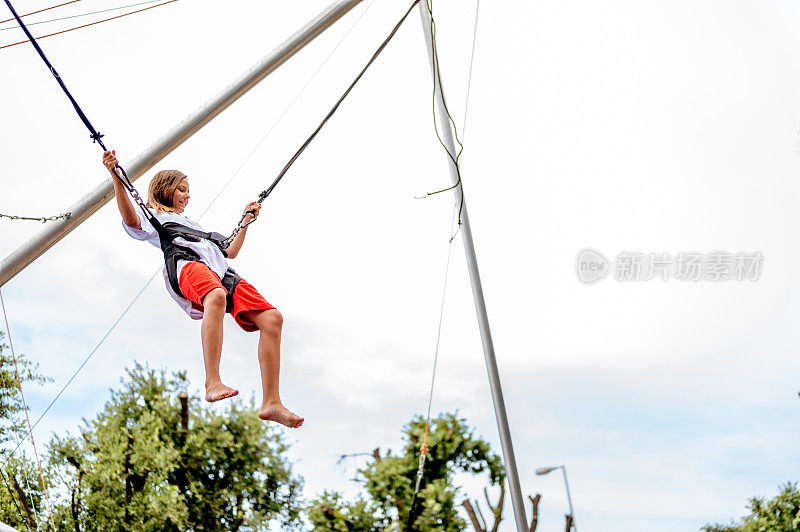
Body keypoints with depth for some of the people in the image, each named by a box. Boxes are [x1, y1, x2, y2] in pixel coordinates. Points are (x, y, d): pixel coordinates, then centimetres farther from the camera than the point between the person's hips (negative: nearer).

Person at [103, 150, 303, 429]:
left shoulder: (193, 225, 47)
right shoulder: (153, 218, 28)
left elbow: (230, 252, 50)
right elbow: (131, 220, 3)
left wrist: (246, 221, 52)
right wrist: (116, 178, -6)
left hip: (223, 274, 6)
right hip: (187, 266, -6)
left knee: (272, 318, -18)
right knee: (217, 297, -43)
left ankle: (271, 403, -23)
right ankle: (212, 384, -50)